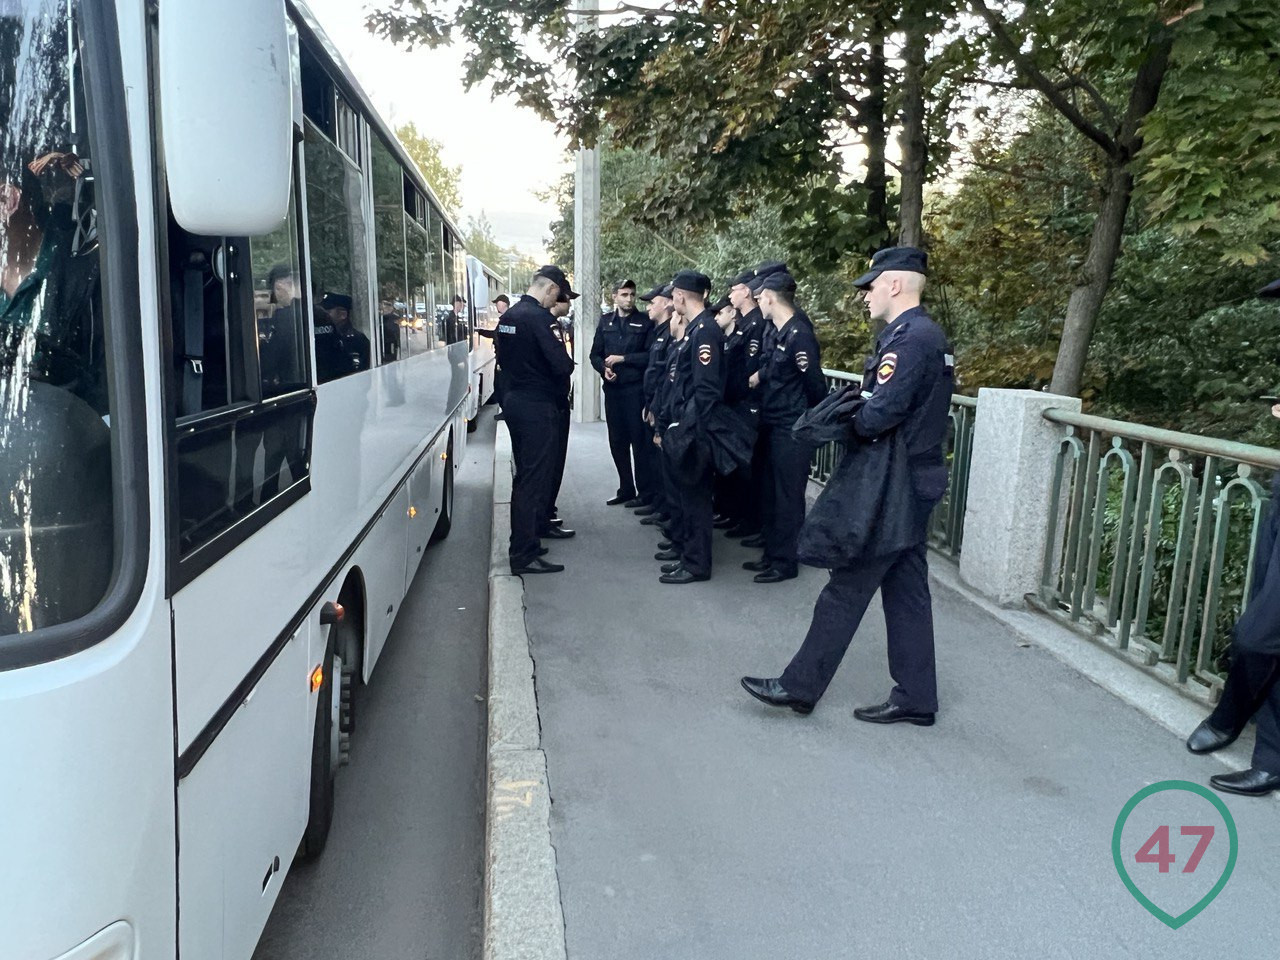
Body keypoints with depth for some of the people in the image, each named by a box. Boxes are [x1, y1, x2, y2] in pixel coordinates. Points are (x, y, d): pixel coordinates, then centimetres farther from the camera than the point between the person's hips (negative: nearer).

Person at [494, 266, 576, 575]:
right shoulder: (539, 317, -19)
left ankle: (521, 541, 29)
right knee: (534, 479, -4)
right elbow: (562, 365, -22)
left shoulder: (508, 316, 9)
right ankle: (524, 555, 0)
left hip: (514, 400, 9)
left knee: (525, 476, 19)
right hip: (537, 406, -9)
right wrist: (567, 364, -2)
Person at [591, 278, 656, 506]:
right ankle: (626, 489, 22)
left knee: (640, 440, -1)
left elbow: (650, 355, -9)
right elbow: (595, 354, 11)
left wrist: (622, 358, -12)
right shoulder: (605, 321, 11)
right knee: (617, 441, 10)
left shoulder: (645, 322, -1)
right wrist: (604, 368, -8)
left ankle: (645, 492, 7)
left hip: (636, 388, -4)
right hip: (612, 388, 4)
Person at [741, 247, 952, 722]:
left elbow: (878, 416, -26)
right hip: (916, 479, 10)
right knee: (905, 588, 13)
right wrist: (851, 411, -1)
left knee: (847, 587, -1)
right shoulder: (928, 334, 14)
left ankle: (800, 685, 10)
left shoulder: (908, 338, -18)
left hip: (894, 486, -10)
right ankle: (915, 697, 21)